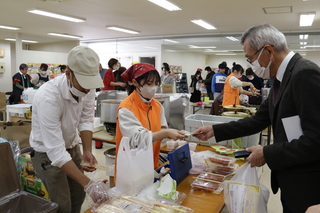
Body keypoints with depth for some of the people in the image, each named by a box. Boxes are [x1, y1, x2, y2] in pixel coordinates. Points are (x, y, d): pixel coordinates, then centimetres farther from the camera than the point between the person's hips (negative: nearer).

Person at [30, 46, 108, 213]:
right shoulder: (48, 98, -35)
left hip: (72, 147, 5)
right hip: (47, 153, -5)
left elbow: (86, 120, -5)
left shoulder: (88, 88, -17)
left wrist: (87, 151, -17)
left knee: (78, 196, 11)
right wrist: (88, 184, -36)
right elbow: (56, 151, -35)